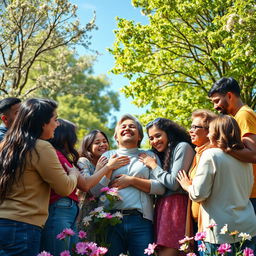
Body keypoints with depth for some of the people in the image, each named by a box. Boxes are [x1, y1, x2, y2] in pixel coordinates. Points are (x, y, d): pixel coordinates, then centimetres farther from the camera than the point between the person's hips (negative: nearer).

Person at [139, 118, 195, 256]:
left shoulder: (183, 147, -2)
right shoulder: (162, 154, 24)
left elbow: (174, 184, -10)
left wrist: (153, 165, 0)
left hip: (176, 206, -8)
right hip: (162, 207, 8)